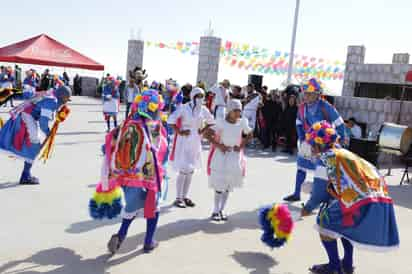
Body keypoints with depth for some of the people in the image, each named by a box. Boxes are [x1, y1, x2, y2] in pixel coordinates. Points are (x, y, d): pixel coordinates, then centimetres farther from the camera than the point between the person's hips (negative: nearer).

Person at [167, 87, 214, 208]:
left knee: (191, 170, 11)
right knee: (183, 170, -6)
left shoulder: (203, 109, 1)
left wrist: (202, 131, 5)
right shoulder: (184, 108, -14)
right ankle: (178, 198, 7)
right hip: (184, 141, -6)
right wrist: (180, 132, -15)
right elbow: (171, 120, -16)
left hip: (196, 142, 6)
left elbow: (210, 121, 17)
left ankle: (185, 196, 22)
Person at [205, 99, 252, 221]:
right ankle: (216, 211, 11)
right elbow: (208, 134, -13)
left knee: (229, 184, 8)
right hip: (221, 154, -4)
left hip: (235, 155, 4)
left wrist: (241, 145, 0)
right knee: (219, 184, -2)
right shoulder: (221, 123, -13)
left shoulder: (242, 123, -2)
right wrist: (219, 145, -18)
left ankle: (222, 210, 20)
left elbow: (249, 134, 13)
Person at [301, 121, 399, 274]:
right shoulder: (344, 153, 25)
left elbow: (320, 191, 3)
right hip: (382, 201, 9)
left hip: (361, 203, -9)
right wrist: (324, 204, 37)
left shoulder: (324, 158, 1)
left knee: (323, 220, 11)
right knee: (342, 220, 30)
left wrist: (308, 208, 20)